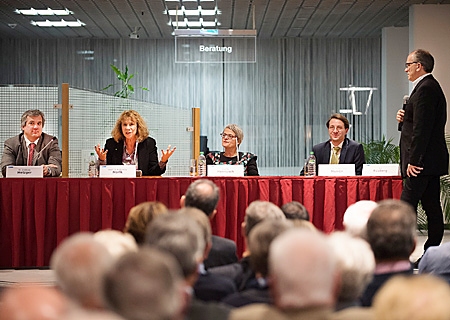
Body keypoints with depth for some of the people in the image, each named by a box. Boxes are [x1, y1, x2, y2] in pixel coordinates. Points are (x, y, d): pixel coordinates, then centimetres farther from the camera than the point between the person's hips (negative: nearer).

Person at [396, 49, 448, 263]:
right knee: (432, 206, 11)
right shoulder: (431, 87, 19)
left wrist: (413, 160, -22)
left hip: (422, 161, -11)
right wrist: (404, 119, 4)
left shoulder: (425, 89, -15)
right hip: (431, 161, 11)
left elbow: (422, 128, -21)